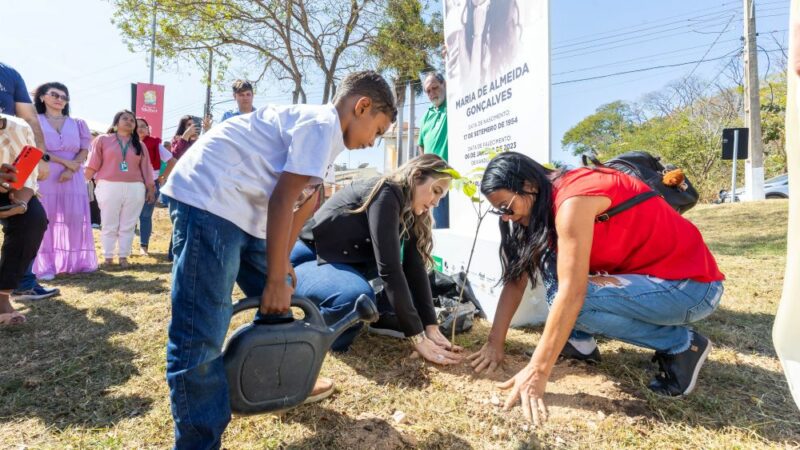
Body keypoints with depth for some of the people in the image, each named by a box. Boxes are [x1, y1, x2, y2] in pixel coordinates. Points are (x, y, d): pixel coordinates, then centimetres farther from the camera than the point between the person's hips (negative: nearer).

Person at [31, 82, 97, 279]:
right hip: (44, 176, -2)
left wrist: (70, 170, -10)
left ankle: (76, 261, 6)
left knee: (75, 218, -1)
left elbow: (84, 150, 6)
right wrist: (65, 161, -13)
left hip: (73, 177, 2)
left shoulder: (76, 124, 15)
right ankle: (44, 266, -2)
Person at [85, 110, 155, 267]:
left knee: (128, 226, 5)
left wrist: (151, 188, 9)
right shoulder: (103, 140, 6)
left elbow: (146, 168, 12)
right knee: (109, 225, 4)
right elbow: (93, 165, 2)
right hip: (109, 187, -2)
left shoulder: (139, 145, 13)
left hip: (135, 189, 2)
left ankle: (123, 257, 12)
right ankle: (108, 258, 11)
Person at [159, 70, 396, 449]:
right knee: (200, 336, -9)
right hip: (208, 197, -11)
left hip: (240, 207, 11)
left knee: (278, 306, 18)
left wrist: (280, 269, 20)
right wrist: (276, 280, -12)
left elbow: (293, 204, 19)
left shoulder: (318, 126, 18)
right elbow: (281, 201, -18)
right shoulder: (323, 124, -13)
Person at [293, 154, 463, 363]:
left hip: (343, 260, 8)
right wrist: (418, 338, -30)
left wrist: (431, 327, -14)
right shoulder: (386, 193, -25)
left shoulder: (408, 211, 0)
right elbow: (389, 268, -31)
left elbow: (415, 268, -6)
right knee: (358, 296, -36)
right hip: (306, 259, -8)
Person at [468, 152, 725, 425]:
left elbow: (571, 293, -32)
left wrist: (537, 371, -30)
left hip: (691, 285, -8)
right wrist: (494, 344, -4)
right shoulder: (544, 204, 2)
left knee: (577, 301, -28)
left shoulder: (573, 200, -26)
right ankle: (580, 340, 6)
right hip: (642, 272, 8)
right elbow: (517, 277, 0)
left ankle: (681, 345, -6)